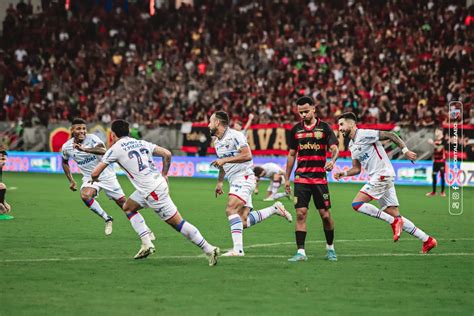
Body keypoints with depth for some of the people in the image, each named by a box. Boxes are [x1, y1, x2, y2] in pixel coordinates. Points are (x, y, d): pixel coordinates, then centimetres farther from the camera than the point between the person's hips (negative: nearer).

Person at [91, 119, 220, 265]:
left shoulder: (115, 149, -3)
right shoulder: (141, 143, 15)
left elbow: (95, 173, 0)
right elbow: (167, 154, 8)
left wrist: (95, 179, 24)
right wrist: (164, 175, 20)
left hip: (152, 191, -8)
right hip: (158, 182, 8)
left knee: (177, 223, -6)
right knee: (128, 207, 22)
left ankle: (209, 249, -9)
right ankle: (147, 244, 14)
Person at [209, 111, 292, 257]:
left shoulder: (234, 135, -11)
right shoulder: (217, 142, 18)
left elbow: (247, 155, -22)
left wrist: (224, 160, -22)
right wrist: (219, 183, 28)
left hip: (243, 178, -9)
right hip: (234, 181, 9)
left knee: (231, 210, -24)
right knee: (243, 221, 0)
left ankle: (238, 249, -28)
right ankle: (274, 209, 16)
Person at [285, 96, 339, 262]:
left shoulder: (324, 127, -1)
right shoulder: (296, 129, 8)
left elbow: (334, 148, -9)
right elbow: (291, 155, 15)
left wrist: (332, 161, -32)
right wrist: (287, 178, 14)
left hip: (319, 178, -2)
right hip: (301, 178, 2)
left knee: (325, 215, 1)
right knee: (300, 214, -7)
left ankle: (330, 248, 20)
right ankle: (301, 252, -6)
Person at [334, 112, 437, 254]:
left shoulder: (364, 134, -9)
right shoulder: (351, 145, 18)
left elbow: (390, 135, -12)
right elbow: (356, 168, 23)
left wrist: (405, 150, -19)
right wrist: (343, 174, 6)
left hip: (383, 175, -9)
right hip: (376, 178, 9)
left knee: (357, 204, -15)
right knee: (396, 216, 5)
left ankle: (393, 221, -12)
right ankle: (427, 240, 8)